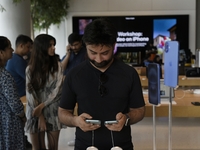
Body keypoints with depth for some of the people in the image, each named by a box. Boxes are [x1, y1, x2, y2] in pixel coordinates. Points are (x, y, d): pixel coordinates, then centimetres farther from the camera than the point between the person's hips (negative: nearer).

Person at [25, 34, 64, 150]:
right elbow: (30, 92, -4)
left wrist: (42, 106, -13)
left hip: (53, 114, 0)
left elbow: (58, 90, -7)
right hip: (35, 114, 1)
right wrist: (40, 116, -11)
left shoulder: (57, 65, 0)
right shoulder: (30, 68, 1)